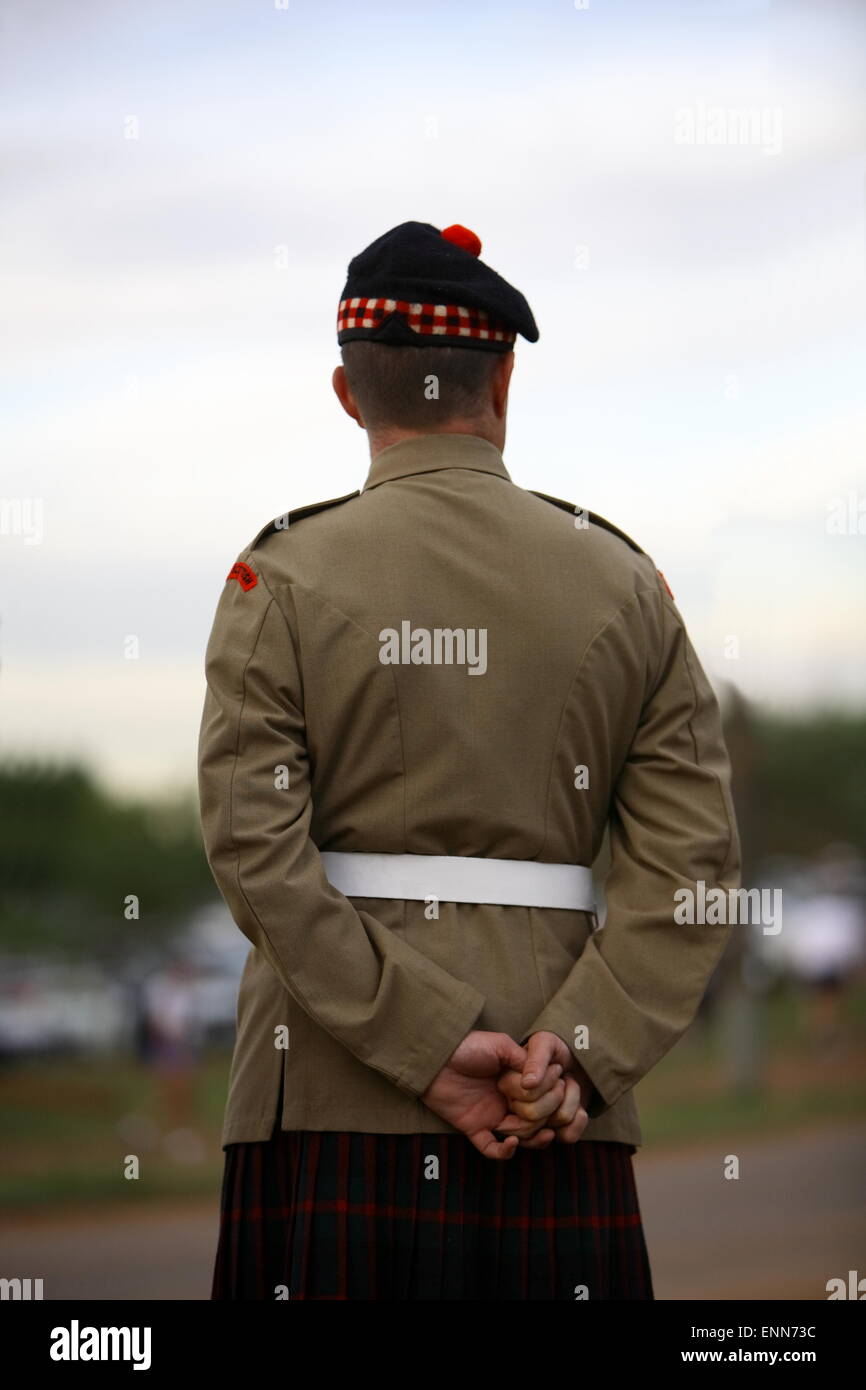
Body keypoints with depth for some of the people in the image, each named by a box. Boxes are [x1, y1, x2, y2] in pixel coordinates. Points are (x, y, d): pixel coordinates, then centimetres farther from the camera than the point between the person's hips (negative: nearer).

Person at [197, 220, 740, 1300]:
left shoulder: (285, 575, 0)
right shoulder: (623, 581, 6)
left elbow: (256, 854, -10)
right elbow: (695, 861, -3)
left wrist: (432, 1044, -11)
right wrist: (577, 1050, -9)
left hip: (331, 1108, -1)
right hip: (559, 1132, 2)